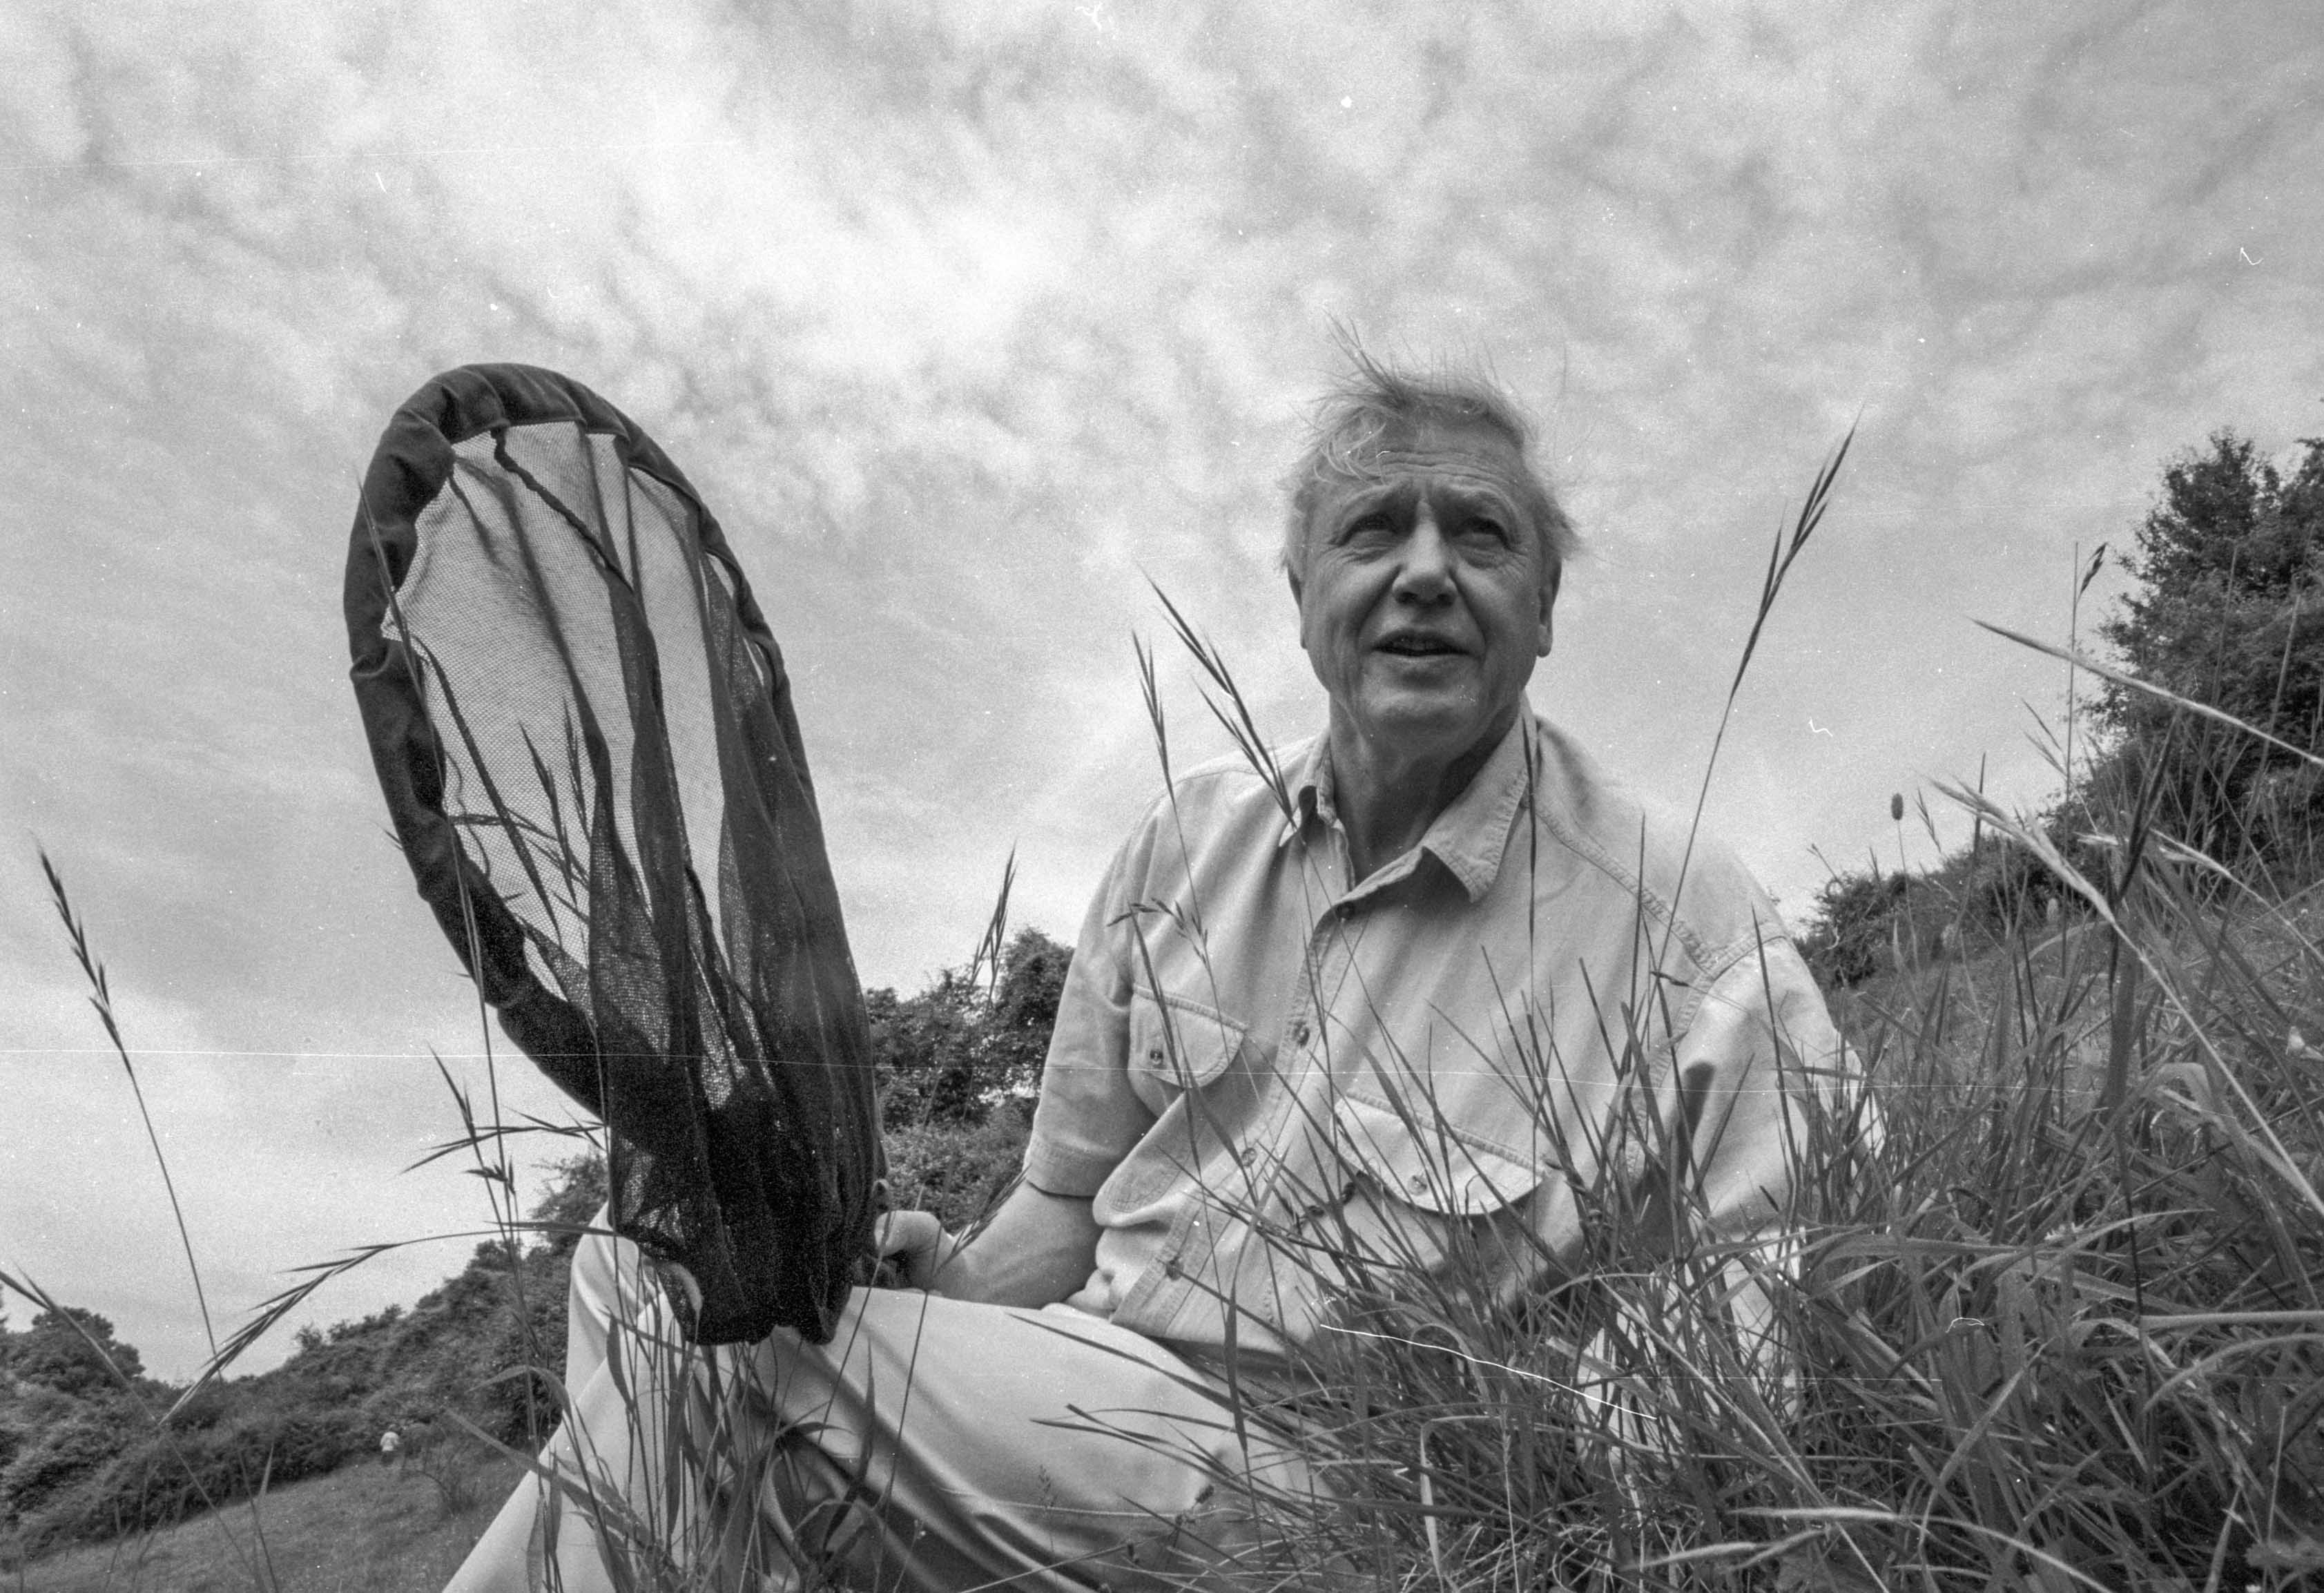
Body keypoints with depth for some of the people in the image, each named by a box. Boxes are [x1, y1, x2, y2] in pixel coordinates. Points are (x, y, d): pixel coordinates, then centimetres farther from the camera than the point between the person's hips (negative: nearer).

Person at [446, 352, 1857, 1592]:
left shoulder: (1687, 919, -11)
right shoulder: (1195, 837, 5)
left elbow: (1786, 1312, -11)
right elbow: (1077, 1194, 11)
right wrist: (961, 1280, -8)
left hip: (1301, 1474, -5)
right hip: (1080, 1378, 6)